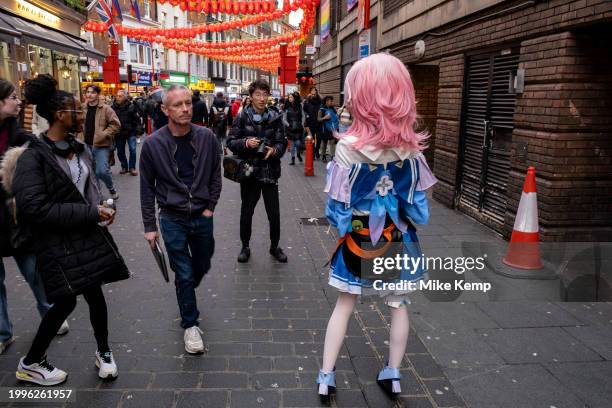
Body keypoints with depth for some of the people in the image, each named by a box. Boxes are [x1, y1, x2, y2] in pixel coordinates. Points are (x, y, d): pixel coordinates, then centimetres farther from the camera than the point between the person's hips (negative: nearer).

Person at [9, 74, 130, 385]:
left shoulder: (78, 148, 7)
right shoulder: (34, 157, -16)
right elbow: (34, 208, -22)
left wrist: (99, 208, -3)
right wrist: (90, 213, -22)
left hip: (88, 235, 6)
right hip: (59, 243, -6)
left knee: (95, 294, 12)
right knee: (66, 301, 0)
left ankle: (103, 352, 34)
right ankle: (30, 363, 26)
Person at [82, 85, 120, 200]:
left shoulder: (106, 109, -7)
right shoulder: (84, 109, 8)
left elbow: (116, 125, -11)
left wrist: (103, 134, -17)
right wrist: (82, 138, 7)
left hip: (101, 145, -5)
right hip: (87, 145, 5)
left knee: (102, 171, -14)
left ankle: (111, 189, 13)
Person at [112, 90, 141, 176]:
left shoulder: (131, 106, -8)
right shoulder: (113, 107, 0)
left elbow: (137, 119, -8)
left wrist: (138, 131, -11)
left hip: (130, 132, -3)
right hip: (119, 133, 3)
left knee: (132, 150, -6)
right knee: (120, 152, 10)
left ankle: (132, 167, 8)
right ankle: (124, 166, 26)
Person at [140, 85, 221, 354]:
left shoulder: (206, 137, -8)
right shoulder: (153, 144, -11)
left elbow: (215, 175, 4)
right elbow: (147, 187, -3)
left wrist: (210, 207, -3)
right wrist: (150, 226, -2)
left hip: (202, 217, 2)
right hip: (172, 219, -2)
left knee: (201, 267, 19)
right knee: (184, 274, 3)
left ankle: (186, 295, 52)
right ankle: (190, 324, 24)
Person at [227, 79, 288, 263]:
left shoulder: (275, 117, 1)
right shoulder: (242, 116, -2)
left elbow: (282, 143, 1)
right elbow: (231, 142, -3)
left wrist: (275, 150, -20)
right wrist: (245, 142, -22)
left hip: (270, 171, 1)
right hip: (249, 171, -1)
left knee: (274, 213, 4)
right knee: (246, 211, 11)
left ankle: (275, 246, 26)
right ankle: (245, 246, 29)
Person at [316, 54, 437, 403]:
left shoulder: (349, 147, -19)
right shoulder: (410, 147, -10)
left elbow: (338, 206, -13)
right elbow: (417, 204, -3)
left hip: (358, 237, -2)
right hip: (397, 237, 2)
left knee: (345, 304, 14)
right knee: (399, 304, 17)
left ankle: (326, 378, 22)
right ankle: (393, 376, 31)